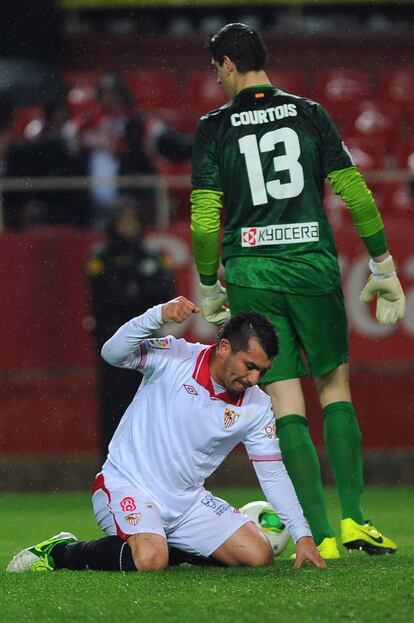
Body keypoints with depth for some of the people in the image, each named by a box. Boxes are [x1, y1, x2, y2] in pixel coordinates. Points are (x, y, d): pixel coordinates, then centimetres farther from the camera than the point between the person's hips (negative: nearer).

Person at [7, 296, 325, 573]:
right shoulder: (175, 357, -11)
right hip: (128, 487, -6)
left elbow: (274, 474, 5)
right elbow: (113, 353, -25)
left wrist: (303, 536, -2)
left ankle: (168, 546, 16)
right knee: (150, 561, -33)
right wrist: (159, 315, -39)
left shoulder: (257, 407, 1)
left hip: (187, 501, 6)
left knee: (259, 554, -6)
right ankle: (61, 552, -5)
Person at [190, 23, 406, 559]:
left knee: (286, 403, 1)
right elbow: (356, 194, 2)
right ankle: (352, 518, 5)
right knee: (336, 386, 15)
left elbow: (204, 222, -3)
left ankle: (321, 535, -4)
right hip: (313, 263, 1)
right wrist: (382, 265, 10)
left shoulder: (214, 128, 1)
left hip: (250, 271, -1)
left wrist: (209, 288, 9)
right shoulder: (310, 114, 6)